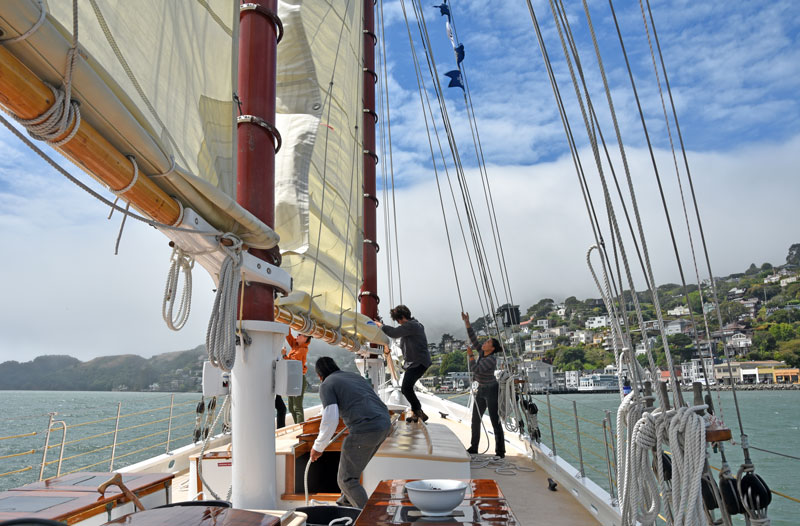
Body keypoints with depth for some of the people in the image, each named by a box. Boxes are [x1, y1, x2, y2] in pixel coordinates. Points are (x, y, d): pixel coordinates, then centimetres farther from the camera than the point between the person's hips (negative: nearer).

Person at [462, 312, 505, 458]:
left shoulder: (491, 360, -23)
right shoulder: (483, 352, -1)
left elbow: (475, 369, -27)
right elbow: (473, 338, -2)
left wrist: (470, 355, -19)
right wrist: (467, 322, -9)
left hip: (492, 391, -9)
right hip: (482, 390, 9)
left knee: (495, 420, -5)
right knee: (475, 419, 10)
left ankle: (500, 451, 3)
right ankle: (474, 448, 20)